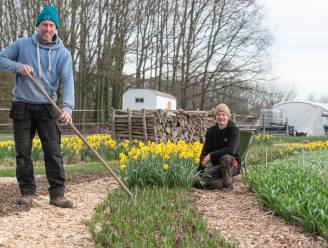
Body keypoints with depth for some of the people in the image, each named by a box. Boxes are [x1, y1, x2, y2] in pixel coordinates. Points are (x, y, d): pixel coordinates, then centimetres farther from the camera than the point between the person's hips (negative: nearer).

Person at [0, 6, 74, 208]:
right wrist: (17, 66, -13)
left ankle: (57, 194, 0)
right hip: (22, 106, 1)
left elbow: (68, 82, -12)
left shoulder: (63, 53, -1)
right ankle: (27, 192, 13)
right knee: (23, 152, 4)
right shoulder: (22, 44, 3)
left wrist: (67, 107, -27)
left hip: (47, 108, -1)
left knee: (54, 152, -5)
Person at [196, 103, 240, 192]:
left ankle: (228, 184, -16)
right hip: (217, 166, 4)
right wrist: (199, 172, -9)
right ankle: (223, 184, 3)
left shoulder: (234, 130, -11)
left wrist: (211, 155, -27)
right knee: (201, 180, -22)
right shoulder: (211, 131, 3)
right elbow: (205, 152, 1)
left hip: (233, 165, -3)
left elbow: (231, 150, -26)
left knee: (225, 157, -38)